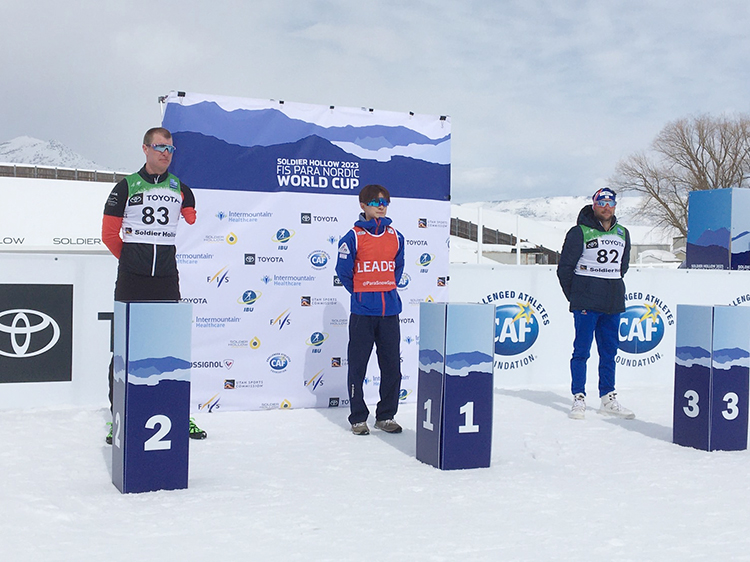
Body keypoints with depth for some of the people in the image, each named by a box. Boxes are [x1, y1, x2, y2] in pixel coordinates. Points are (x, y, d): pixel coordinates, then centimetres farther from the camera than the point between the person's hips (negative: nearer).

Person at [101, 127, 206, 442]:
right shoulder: (127, 187, 2)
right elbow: (109, 233, 5)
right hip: (131, 280, -2)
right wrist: (132, 258, 10)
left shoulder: (180, 189, 10)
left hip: (167, 279, 2)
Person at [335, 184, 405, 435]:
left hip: (389, 311, 4)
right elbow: (343, 270, 1)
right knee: (358, 366, 3)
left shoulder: (395, 237, 7)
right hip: (362, 313, -3)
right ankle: (358, 418, 15)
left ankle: (386, 416, 20)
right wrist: (361, 293, 8)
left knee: (392, 365, 7)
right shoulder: (353, 237, -5)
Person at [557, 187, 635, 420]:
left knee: (609, 352, 10)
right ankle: (578, 399, 4)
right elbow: (565, 267, -2)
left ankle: (608, 399, 18)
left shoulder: (622, 234, 12)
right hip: (586, 303, -5)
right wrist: (575, 297, 1)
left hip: (613, 304, 5)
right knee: (581, 351, -3)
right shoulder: (579, 232, -5)